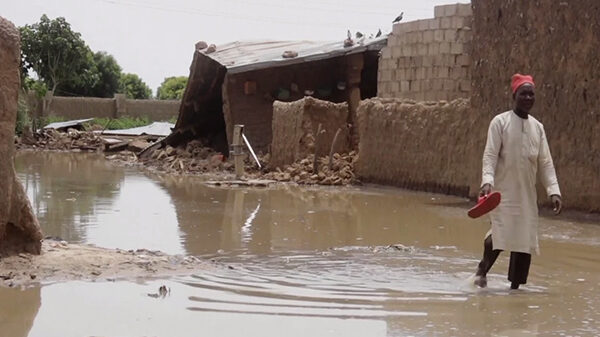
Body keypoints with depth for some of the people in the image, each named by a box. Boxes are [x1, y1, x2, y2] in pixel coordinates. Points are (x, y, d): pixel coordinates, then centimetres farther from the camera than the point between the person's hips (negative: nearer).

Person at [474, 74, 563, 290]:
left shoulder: (537, 127, 11)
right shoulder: (500, 122, -3)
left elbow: (545, 163, 10)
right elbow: (490, 155, -10)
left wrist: (554, 191, -1)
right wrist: (487, 181, -26)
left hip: (528, 194, 5)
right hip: (503, 191, -5)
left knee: (525, 239, 3)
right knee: (501, 233, -17)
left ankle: (515, 286, 14)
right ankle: (482, 269, 10)